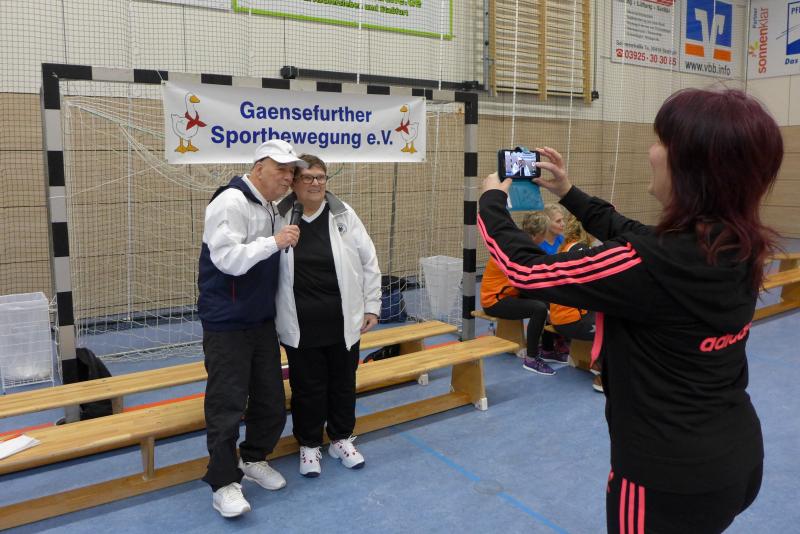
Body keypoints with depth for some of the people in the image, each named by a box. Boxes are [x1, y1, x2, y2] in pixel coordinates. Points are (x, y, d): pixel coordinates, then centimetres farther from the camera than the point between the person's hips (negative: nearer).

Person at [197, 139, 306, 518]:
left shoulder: (269, 208, 13)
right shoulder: (231, 202, -15)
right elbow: (227, 258, -25)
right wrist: (275, 242, -22)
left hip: (261, 321, 9)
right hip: (226, 324, -8)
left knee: (271, 398, 14)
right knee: (227, 405, -2)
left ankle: (254, 459, 34)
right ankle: (224, 484, 12)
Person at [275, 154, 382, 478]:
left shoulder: (343, 214, -2)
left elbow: (368, 262, 3)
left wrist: (371, 306, 2)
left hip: (343, 322, 2)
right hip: (301, 326, -2)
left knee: (343, 382, 16)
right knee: (308, 387, 11)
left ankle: (341, 439, 38)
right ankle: (309, 445, 32)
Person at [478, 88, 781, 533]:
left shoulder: (656, 265, -30)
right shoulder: (739, 247, -5)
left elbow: (529, 271, -20)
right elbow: (636, 239, 11)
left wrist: (492, 201, -4)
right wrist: (569, 193, 16)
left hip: (669, 476, -7)